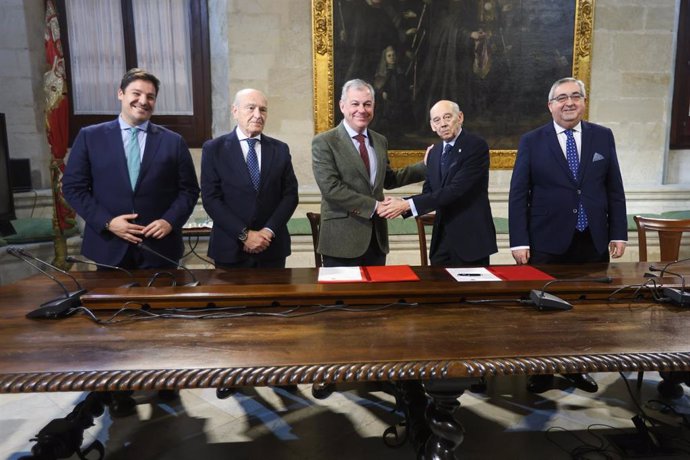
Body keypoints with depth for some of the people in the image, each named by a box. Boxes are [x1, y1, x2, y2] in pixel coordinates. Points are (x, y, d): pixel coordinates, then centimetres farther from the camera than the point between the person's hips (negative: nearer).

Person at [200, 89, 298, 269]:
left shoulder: (280, 149, 6)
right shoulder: (214, 148, -1)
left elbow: (290, 194, 2)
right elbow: (210, 198, -7)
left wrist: (269, 231, -11)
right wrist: (244, 234, -13)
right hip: (230, 248, -2)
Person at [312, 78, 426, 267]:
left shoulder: (380, 141, 12)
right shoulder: (324, 142, -7)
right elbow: (331, 188, -16)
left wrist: (425, 166, 14)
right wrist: (373, 205, -15)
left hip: (376, 236, 6)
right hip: (342, 238, -5)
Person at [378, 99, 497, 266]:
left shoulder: (476, 146, -12)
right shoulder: (434, 152, 11)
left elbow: (456, 190, -22)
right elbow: (429, 192, 10)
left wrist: (408, 204, -24)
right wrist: (403, 204, -11)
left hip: (471, 240, -6)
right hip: (442, 239, 6)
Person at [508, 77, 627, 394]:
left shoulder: (603, 137, 7)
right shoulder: (532, 141, -1)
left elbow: (614, 189, 9)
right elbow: (518, 195, -4)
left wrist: (618, 234, 3)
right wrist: (519, 241, -10)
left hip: (593, 242, 3)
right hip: (547, 243, -2)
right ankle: (541, 371, 25)